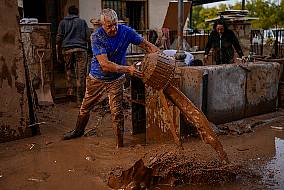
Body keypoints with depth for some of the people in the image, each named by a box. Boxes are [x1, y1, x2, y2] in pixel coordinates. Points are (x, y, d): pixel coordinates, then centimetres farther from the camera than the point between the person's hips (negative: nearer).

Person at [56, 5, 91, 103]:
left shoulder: (63, 22, 13)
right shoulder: (82, 22, 11)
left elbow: (59, 39, 6)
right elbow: (88, 37, 4)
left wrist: (58, 53, 11)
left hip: (67, 49, 2)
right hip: (81, 49, -1)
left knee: (69, 70, 13)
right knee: (81, 74, -1)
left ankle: (70, 92, 4)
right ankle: (80, 97, -1)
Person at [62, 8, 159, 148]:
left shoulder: (126, 31, -17)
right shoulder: (96, 37, -25)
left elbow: (145, 44, -6)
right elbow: (105, 64, -34)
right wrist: (127, 69, -43)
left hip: (116, 79, 0)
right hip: (97, 78, 0)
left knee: (116, 111, -7)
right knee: (86, 107, 19)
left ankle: (120, 143, 9)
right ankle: (79, 130, 46)